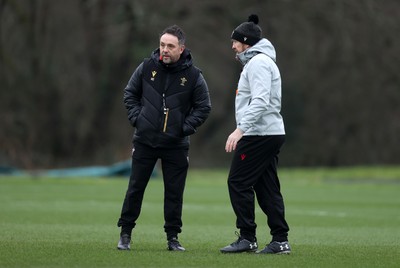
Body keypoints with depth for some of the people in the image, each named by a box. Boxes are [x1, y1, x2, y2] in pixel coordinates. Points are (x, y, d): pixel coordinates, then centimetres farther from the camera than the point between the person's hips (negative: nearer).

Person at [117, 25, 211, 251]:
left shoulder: (193, 75, -5)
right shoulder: (147, 67, -2)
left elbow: (204, 107, 3)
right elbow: (130, 93, 10)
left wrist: (186, 127, -7)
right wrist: (137, 117, -2)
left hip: (176, 145, -1)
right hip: (145, 140, 1)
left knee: (175, 193, 3)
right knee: (135, 188, 4)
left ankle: (173, 237, 13)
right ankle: (125, 233, 14)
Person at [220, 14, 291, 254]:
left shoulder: (258, 62, -11)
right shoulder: (260, 61, 22)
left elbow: (260, 101, -23)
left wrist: (240, 129, -29)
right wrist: (243, 129, 20)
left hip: (259, 135, -10)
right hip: (272, 133, 10)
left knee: (238, 182, -6)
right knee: (267, 187, 8)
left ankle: (247, 238, -5)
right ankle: (280, 240, 5)